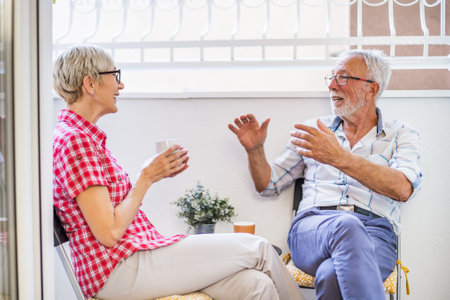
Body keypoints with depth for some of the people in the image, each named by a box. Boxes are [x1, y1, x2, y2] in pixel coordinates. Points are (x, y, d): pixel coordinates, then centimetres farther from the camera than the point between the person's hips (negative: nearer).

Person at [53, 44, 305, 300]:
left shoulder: (86, 136, 17)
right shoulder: (73, 140, -15)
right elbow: (109, 233, -19)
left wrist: (155, 175, 8)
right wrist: (147, 178, -10)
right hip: (118, 271, -9)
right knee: (258, 249, -8)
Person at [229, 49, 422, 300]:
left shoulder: (401, 134, 15)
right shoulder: (314, 130, 24)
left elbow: (402, 189, -7)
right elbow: (268, 184, 25)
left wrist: (339, 157, -18)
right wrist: (255, 149, 4)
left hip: (376, 234, -2)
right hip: (312, 227, 2)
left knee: (332, 276, -40)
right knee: (346, 224, -38)